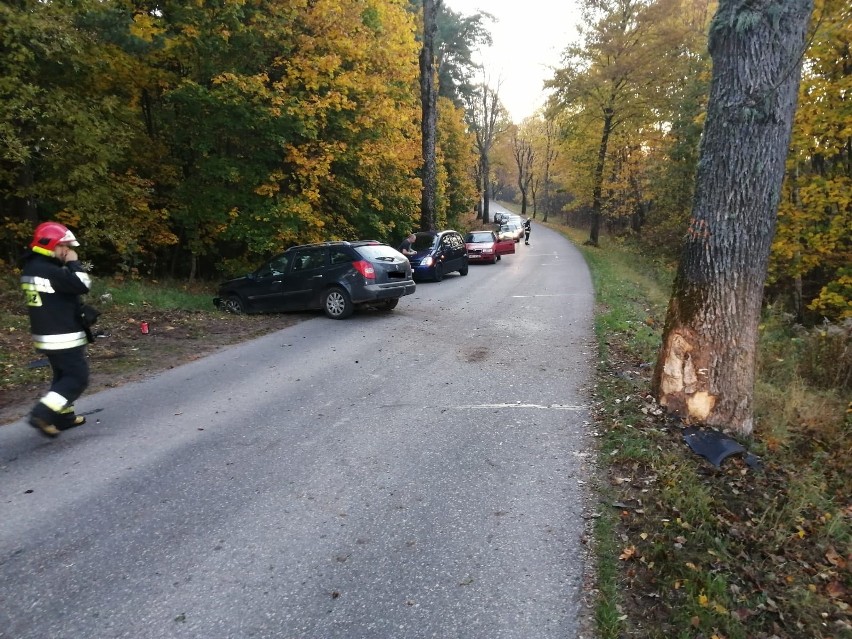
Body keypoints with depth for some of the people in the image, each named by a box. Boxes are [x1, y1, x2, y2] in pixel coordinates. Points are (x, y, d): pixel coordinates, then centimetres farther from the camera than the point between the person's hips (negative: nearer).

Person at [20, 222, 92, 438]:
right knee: (78, 378, -3)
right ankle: (42, 414, -7)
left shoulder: (31, 268, 11)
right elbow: (82, 286, -23)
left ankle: (64, 416, 26)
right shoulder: (50, 271, -22)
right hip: (63, 337, -10)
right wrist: (73, 263, -13)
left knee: (64, 375, 19)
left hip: (45, 335, 10)